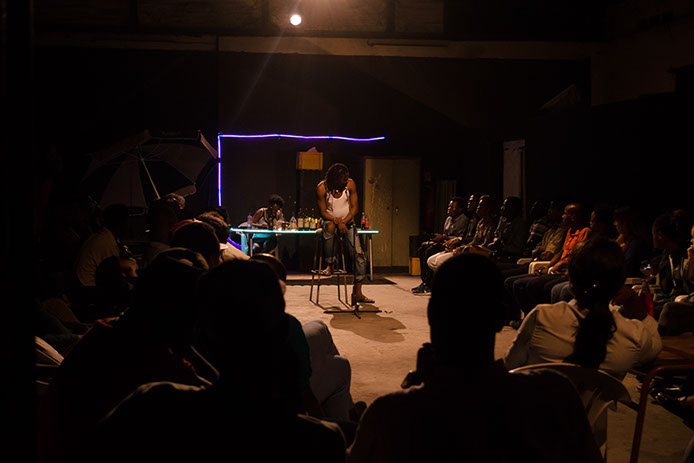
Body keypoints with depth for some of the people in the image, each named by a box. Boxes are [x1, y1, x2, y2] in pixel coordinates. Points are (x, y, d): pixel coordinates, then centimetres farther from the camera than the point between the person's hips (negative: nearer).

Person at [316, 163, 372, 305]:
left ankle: (357, 293, -9)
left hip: (347, 222, 2)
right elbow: (323, 212, -12)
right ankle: (330, 264, -24)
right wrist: (337, 221, -28)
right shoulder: (322, 188, -15)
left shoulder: (350, 184, -9)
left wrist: (344, 222, -19)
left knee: (359, 254, -13)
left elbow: (354, 208, -4)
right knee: (330, 226, -41)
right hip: (330, 220, -2)